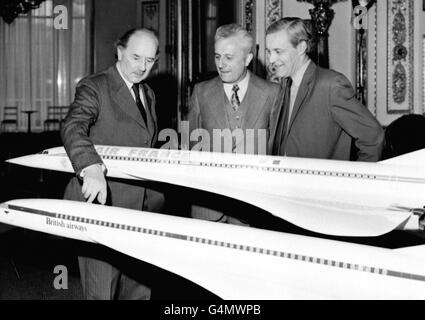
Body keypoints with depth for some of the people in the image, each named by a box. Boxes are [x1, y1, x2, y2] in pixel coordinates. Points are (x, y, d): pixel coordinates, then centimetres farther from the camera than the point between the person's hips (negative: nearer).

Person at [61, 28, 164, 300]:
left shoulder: (149, 95, 17)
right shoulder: (94, 87, -7)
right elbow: (73, 127, -25)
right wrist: (91, 168, -42)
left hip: (143, 209, 7)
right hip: (102, 205, -7)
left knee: (140, 289, 11)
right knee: (102, 290, -4)